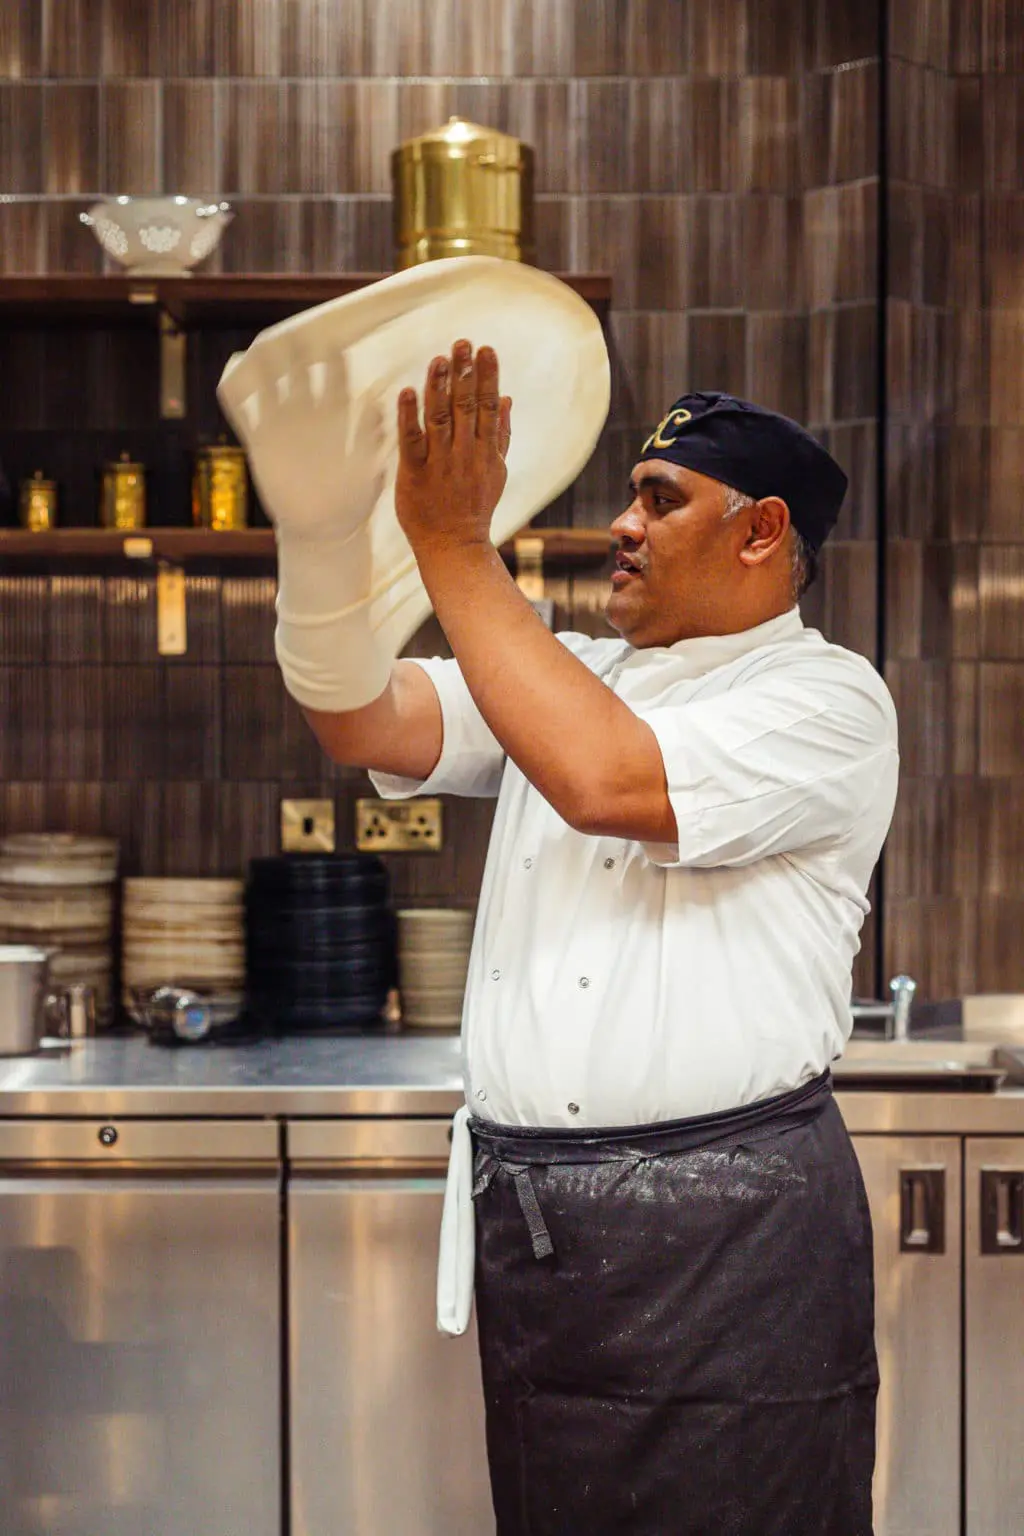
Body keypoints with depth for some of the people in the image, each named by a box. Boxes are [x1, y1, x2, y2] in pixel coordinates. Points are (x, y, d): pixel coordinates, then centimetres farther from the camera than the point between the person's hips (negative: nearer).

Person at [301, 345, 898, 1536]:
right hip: (525, 1208, 6)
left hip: (728, 1233, -6)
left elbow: (603, 779, -21)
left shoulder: (827, 698, -5)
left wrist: (452, 543, -17)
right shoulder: (572, 675, 17)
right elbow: (364, 724, 4)